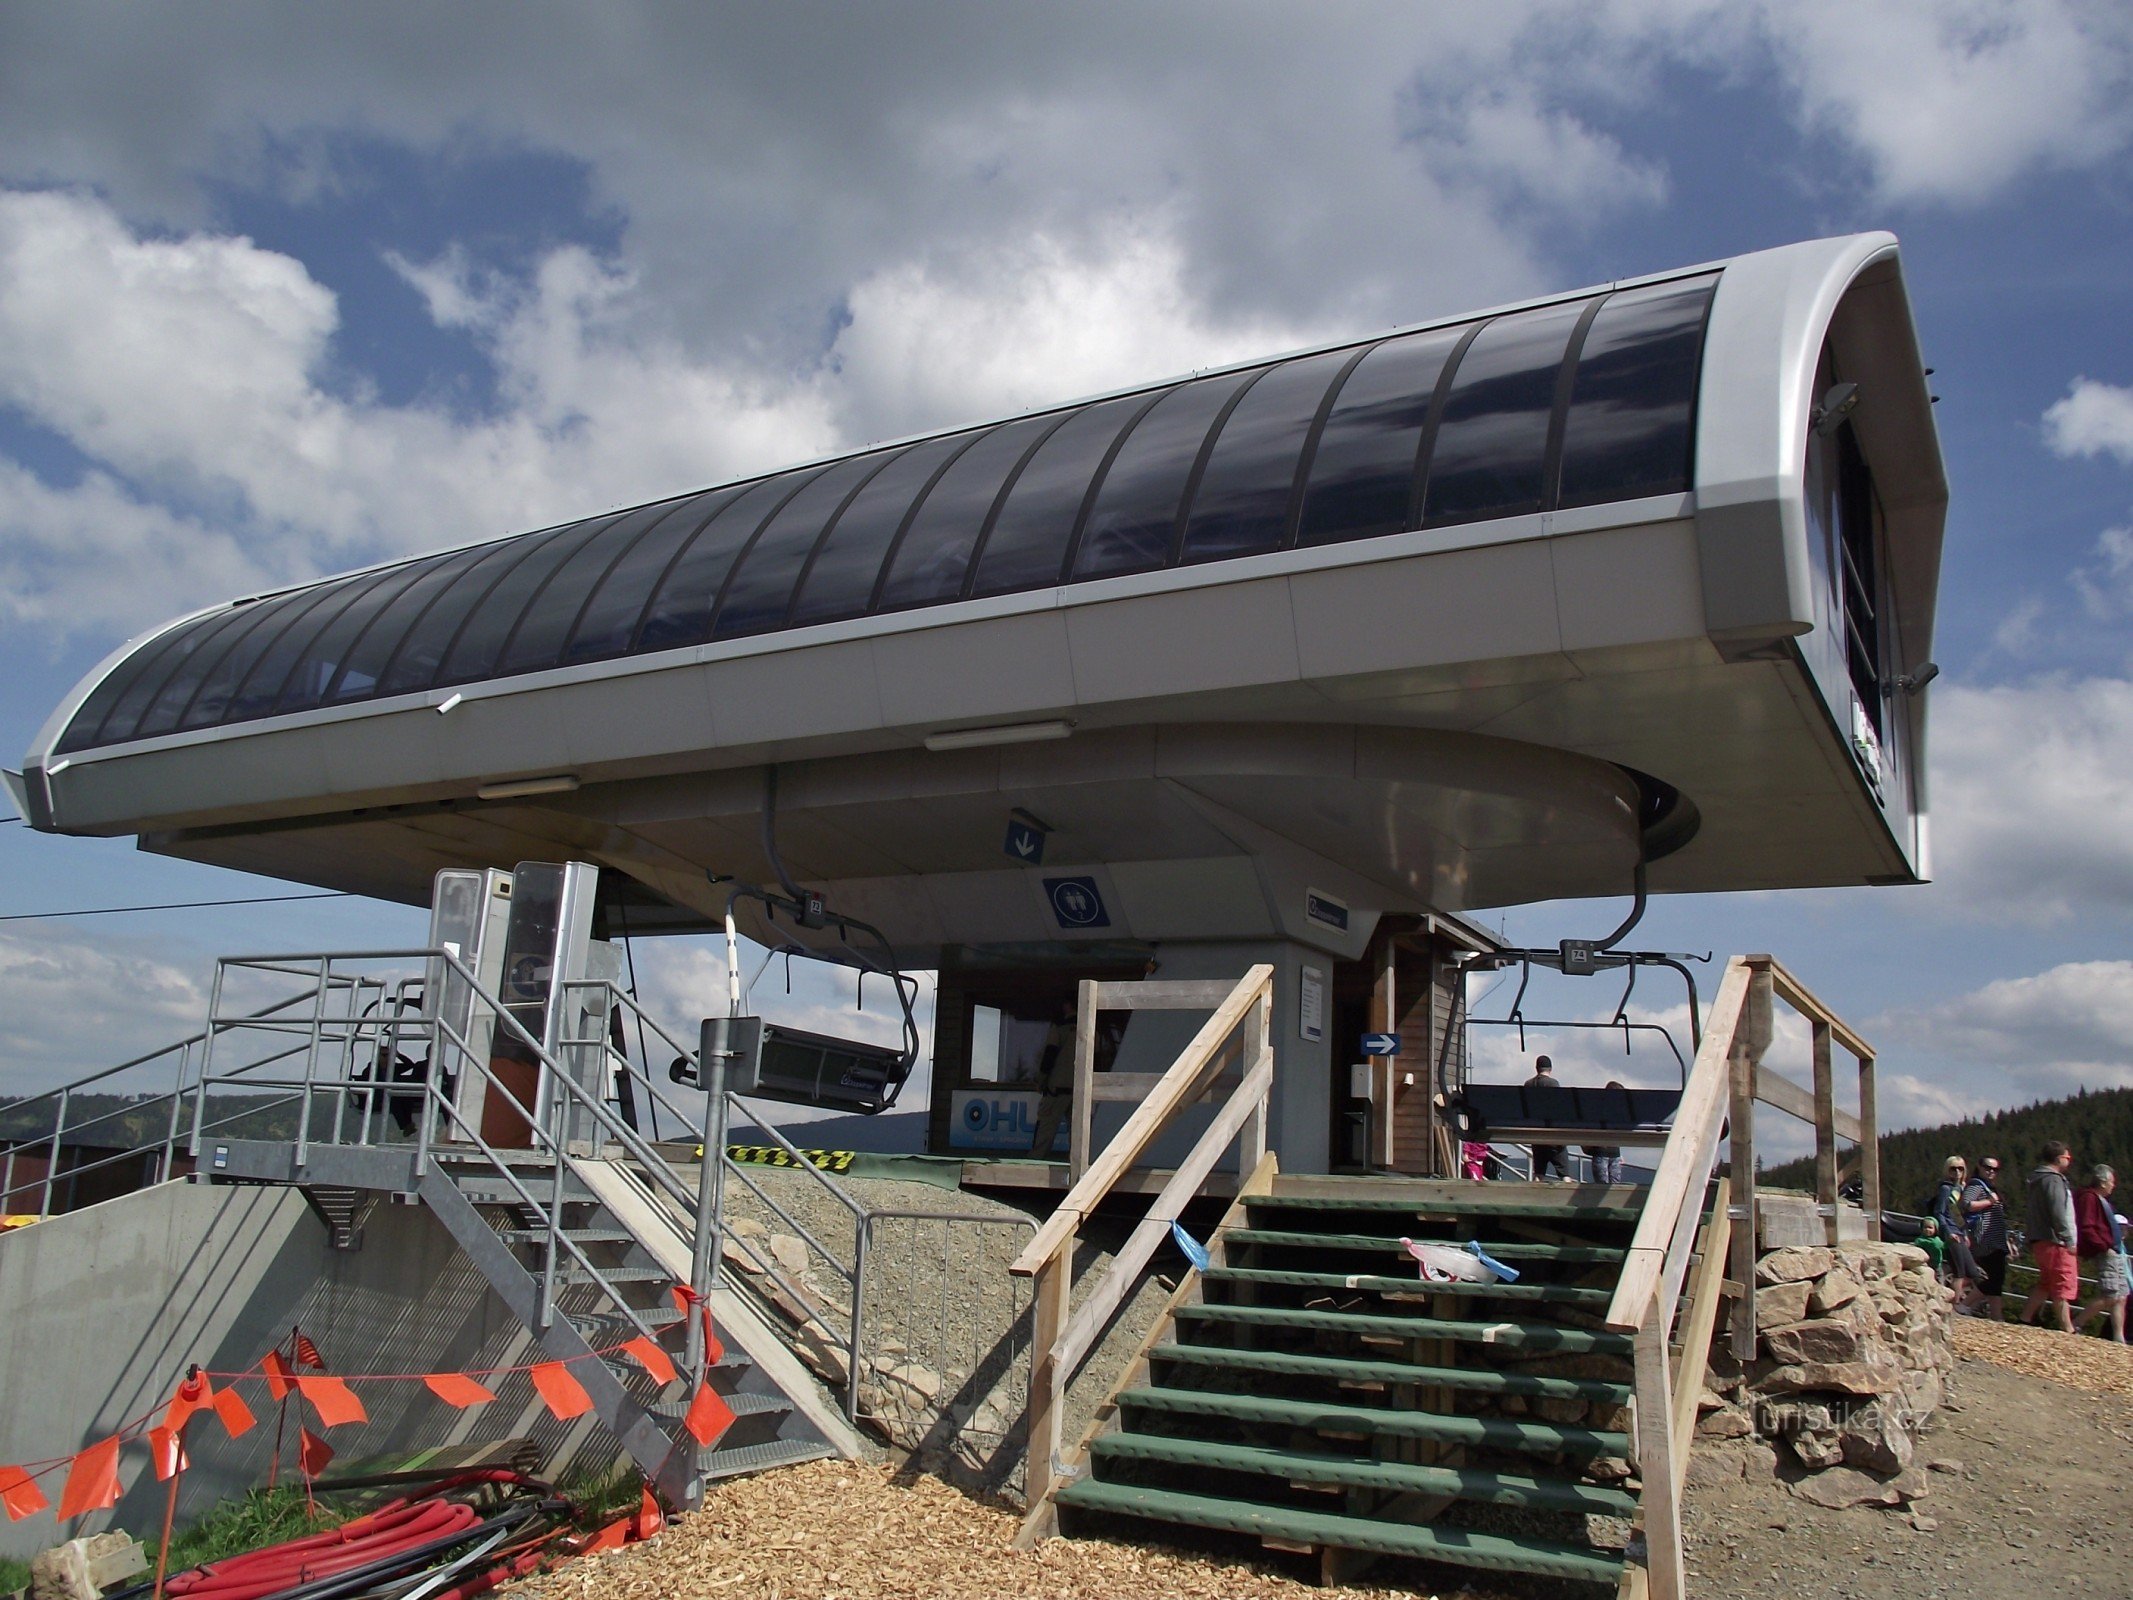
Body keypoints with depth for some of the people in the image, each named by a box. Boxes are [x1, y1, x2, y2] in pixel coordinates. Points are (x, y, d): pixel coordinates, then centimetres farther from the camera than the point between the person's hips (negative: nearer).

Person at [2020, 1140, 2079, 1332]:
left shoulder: (2038, 1179, 19)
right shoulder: (2054, 1180, -12)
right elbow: (2059, 1214, -20)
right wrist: (2070, 1241, -16)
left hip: (2040, 1241, 10)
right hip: (2056, 1242, -10)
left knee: (2045, 1284, 15)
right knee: (2064, 1288, -7)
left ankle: (2024, 1320, 12)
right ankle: (2067, 1330, -6)